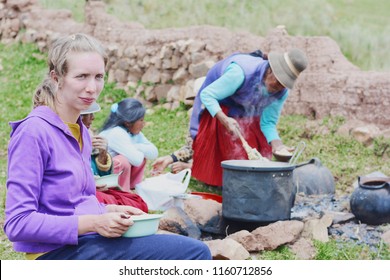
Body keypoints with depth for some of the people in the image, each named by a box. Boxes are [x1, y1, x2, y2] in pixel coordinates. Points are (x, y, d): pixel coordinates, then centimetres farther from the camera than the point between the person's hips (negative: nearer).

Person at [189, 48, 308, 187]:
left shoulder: (281, 92, -23)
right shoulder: (242, 72, -41)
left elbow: (268, 122, -13)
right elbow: (207, 94, -36)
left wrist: (276, 144, -34)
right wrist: (225, 120, -50)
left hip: (247, 112, 5)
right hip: (218, 106, -5)